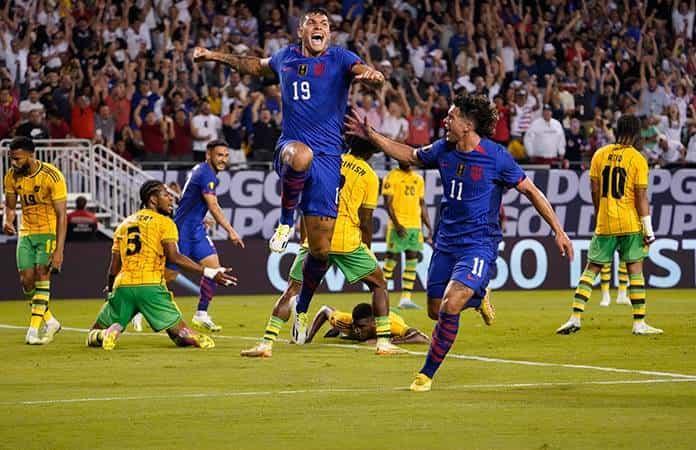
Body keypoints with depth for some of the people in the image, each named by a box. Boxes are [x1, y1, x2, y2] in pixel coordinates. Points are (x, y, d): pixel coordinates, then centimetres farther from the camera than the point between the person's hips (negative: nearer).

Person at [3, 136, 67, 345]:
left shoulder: (52, 176, -21)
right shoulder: (12, 176, -5)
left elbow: (61, 215, -19)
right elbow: (10, 205, 10)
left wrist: (59, 250, -25)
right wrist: (8, 221, -15)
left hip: (49, 232, -5)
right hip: (26, 233, 5)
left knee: (42, 274, -19)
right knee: (26, 280, -2)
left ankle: (34, 329, -18)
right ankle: (50, 322, 17)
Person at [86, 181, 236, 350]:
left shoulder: (124, 224, 20)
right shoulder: (164, 222, 6)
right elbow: (174, 257, -9)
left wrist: (110, 290, 35)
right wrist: (209, 273, -9)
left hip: (123, 286, 3)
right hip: (151, 286, -3)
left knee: (94, 334, 14)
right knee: (179, 333, 3)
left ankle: (111, 331, -21)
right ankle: (195, 338, -33)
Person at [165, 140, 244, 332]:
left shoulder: (201, 170, 12)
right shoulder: (206, 174, -18)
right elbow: (213, 207, -23)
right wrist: (231, 231, -24)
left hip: (196, 229, 10)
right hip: (183, 229, -10)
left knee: (213, 268, 0)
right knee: (169, 274, -3)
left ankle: (201, 314, 3)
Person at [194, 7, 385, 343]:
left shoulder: (340, 59, 4)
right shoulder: (286, 58, 13)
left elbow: (367, 73, -15)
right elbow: (257, 66, 35)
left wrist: (373, 76, -38)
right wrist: (216, 57, 34)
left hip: (328, 158, 0)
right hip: (291, 148, 0)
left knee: (321, 249, 1)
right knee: (300, 155, -43)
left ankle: (302, 308, 27)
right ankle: (286, 221, -17)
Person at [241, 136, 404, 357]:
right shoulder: (370, 177, 3)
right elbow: (365, 221, 3)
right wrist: (367, 251, 14)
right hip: (348, 241, -2)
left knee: (292, 290, 9)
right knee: (379, 284, 16)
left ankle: (266, 343, -3)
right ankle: (383, 342, 8)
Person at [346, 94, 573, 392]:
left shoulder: (496, 156, -13)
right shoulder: (443, 150, 2)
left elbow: (530, 191, -5)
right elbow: (410, 156, 22)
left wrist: (558, 231, -6)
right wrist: (371, 135, 18)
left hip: (479, 245, -6)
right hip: (446, 242, 6)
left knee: (449, 306, -21)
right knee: (435, 311, 10)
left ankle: (427, 374, -7)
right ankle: (476, 298, 41)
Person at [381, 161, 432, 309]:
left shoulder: (418, 179, 14)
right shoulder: (392, 177, -4)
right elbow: (388, 203, -9)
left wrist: (429, 226, 12)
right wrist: (396, 224, -19)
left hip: (415, 225, 6)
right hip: (399, 226, -6)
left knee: (412, 262, 2)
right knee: (392, 260, -5)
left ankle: (406, 298, 4)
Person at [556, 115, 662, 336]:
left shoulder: (600, 155, 3)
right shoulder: (637, 160, -7)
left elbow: (595, 191, 7)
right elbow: (641, 197, -8)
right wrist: (648, 230, -5)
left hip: (604, 224, 3)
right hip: (631, 225, -3)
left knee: (591, 269, 8)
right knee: (635, 270, 4)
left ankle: (575, 318, -1)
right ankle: (639, 323, 3)